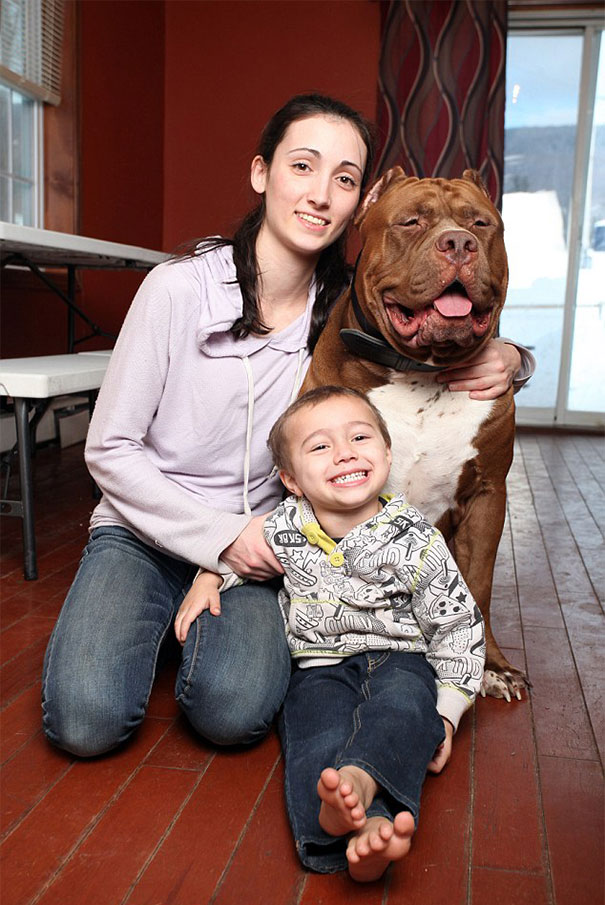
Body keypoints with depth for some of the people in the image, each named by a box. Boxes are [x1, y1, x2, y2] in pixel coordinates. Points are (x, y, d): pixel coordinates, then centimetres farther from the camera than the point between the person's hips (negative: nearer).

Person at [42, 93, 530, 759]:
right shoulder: (182, 287, -14)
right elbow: (110, 449, -10)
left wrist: (502, 358, -16)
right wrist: (220, 535, -17)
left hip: (257, 542, 1)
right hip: (144, 527, -1)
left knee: (234, 713, -24)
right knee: (86, 721, -21)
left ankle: (214, 628, 9)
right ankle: (145, 618, 11)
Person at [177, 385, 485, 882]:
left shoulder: (416, 542, -11)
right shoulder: (282, 530, -6)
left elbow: (458, 628, -1)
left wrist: (446, 712, -5)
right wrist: (207, 580, 5)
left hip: (399, 659, -1)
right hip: (320, 667, 1)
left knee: (404, 708, -34)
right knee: (316, 735, -30)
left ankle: (358, 780, -60)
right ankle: (365, 823, -54)